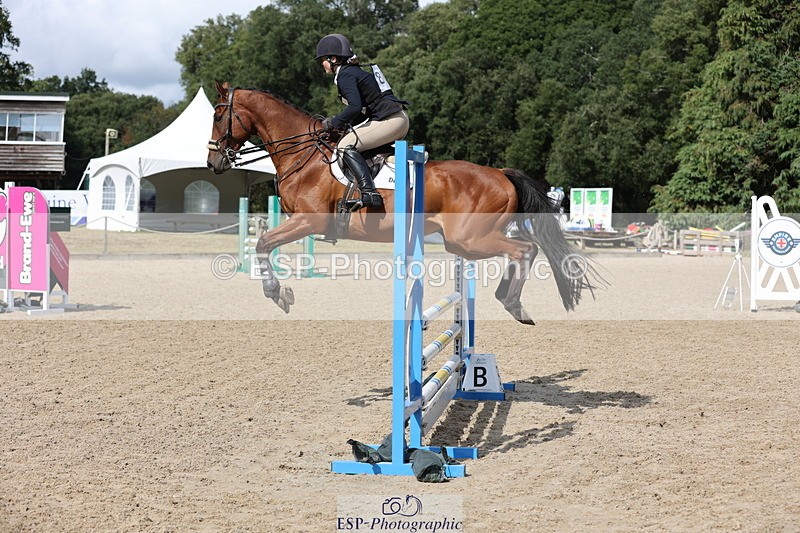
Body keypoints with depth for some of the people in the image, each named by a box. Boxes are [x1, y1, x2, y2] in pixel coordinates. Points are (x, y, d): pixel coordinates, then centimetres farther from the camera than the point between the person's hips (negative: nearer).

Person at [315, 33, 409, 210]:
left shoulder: (345, 75, -9)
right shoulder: (354, 71, 21)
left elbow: (356, 107, -22)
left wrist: (334, 122, -10)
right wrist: (343, 123, 13)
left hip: (390, 120, -11)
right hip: (399, 119, 11)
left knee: (346, 145, -17)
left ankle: (369, 193, -29)